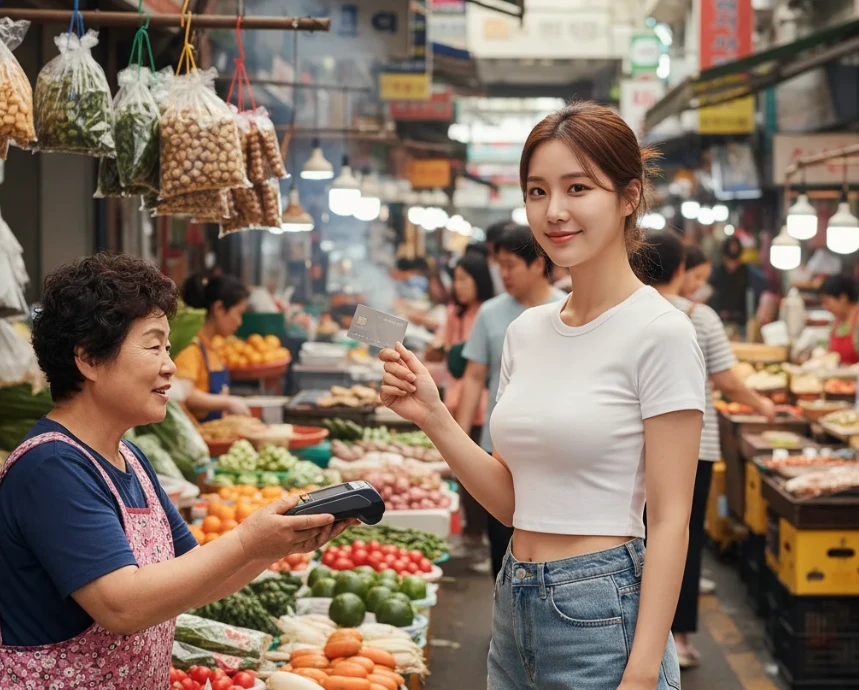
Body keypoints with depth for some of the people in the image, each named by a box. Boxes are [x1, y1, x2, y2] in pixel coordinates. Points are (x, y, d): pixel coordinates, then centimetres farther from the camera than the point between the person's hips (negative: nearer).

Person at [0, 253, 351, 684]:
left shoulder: (130, 459, 7)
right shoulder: (50, 468, -20)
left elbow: (187, 583, 8)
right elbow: (122, 605, -26)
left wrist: (281, 542, -6)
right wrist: (246, 542, -23)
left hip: (144, 681, 8)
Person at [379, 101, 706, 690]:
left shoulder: (660, 333, -12)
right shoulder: (527, 331, 8)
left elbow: (670, 520, -13)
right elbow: (513, 501, 10)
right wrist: (432, 417, -3)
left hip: (603, 618, -7)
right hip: (515, 610, 7)